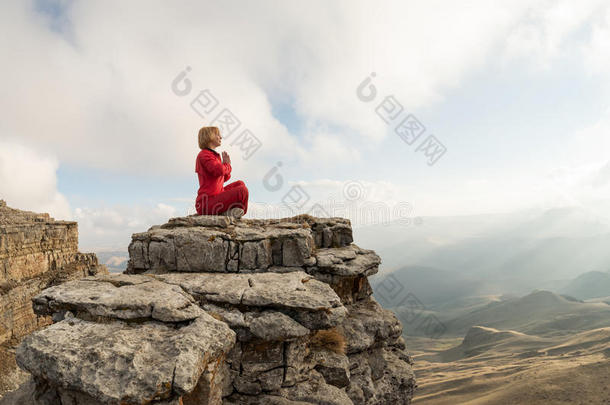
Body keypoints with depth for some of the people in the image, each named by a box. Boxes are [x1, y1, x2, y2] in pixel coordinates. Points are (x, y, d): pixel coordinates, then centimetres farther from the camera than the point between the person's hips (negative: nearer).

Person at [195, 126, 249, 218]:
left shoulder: (213, 155, 18)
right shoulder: (204, 155, -11)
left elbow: (223, 178, 24)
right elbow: (219, 171, -29)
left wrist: (226, 164, 5)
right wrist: (227, 165, -5)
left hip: (214, 198, 10)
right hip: (207, 205, -10)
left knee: (240, 184, 21)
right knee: (242, 191, -19)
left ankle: (230, 211, 1)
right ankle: (230, 212, 5)